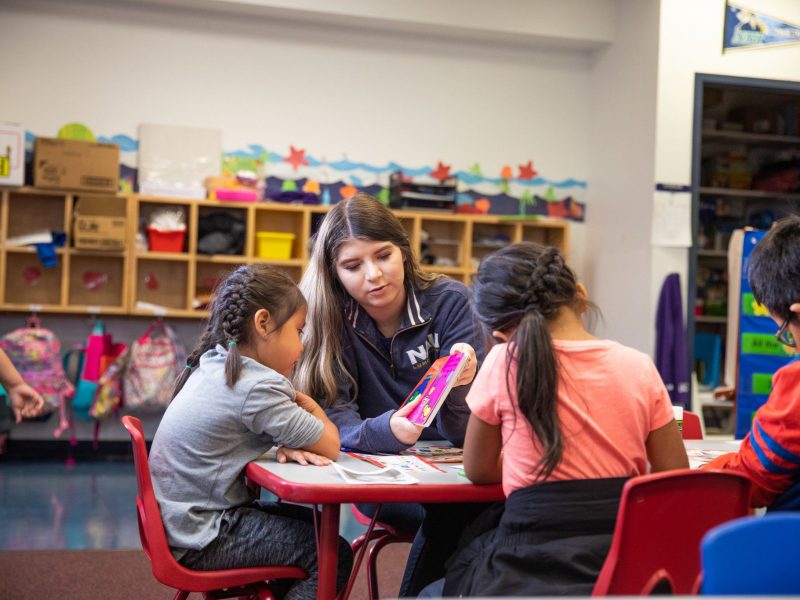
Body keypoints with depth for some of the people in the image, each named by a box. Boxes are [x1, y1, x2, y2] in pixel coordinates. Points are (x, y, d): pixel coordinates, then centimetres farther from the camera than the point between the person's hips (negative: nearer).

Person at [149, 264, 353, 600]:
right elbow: (329, 447, -17)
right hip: (201, 540, -9)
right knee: (335, 555, -7)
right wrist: (304, 402, 1)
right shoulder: (258, 387, -23)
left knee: (317, 527, 19)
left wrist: (286, 444, -6)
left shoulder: (212, 364, 4)